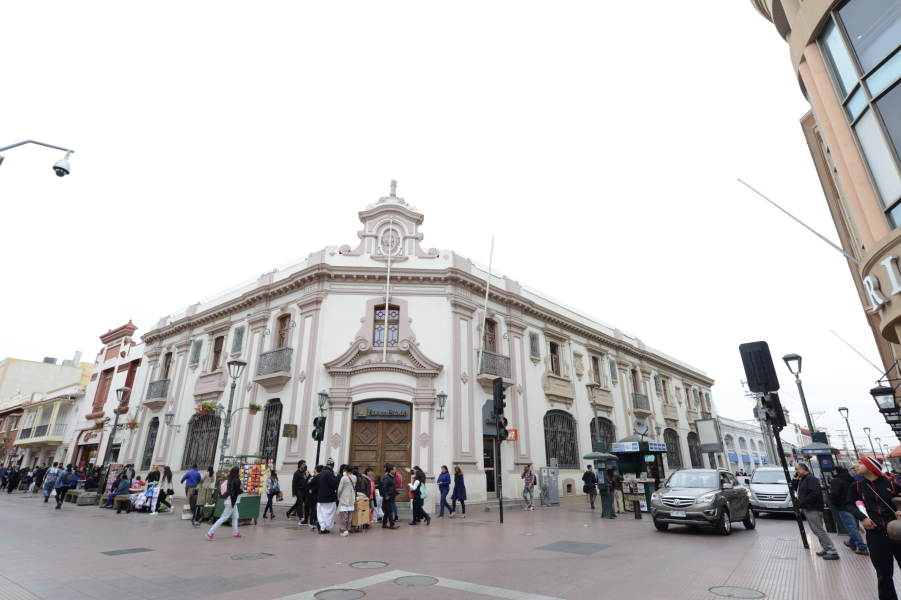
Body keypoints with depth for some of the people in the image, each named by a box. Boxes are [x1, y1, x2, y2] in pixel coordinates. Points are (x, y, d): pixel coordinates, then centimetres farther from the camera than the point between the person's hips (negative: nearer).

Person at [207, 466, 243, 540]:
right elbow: (238, 491, -20)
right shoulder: (237, 481, -18)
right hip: (231, 502, -9)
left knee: (235, 517, 16)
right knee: (223, 518, -4)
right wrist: (242, 491, 2)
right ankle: (210, 533, -2)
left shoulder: (230, 480, 6)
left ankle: (235, 533, 24)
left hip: (232, 501, 9)